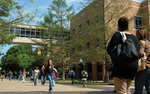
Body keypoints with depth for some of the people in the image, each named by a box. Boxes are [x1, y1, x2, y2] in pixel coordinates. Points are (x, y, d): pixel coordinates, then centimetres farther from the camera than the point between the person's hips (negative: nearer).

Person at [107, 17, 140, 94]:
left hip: (122, 67, -7)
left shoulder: (118, 34, -4)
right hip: (134, 66, 7)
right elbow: (138, 53, 16)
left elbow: (109, 49, -10)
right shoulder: (134, 37, 15)